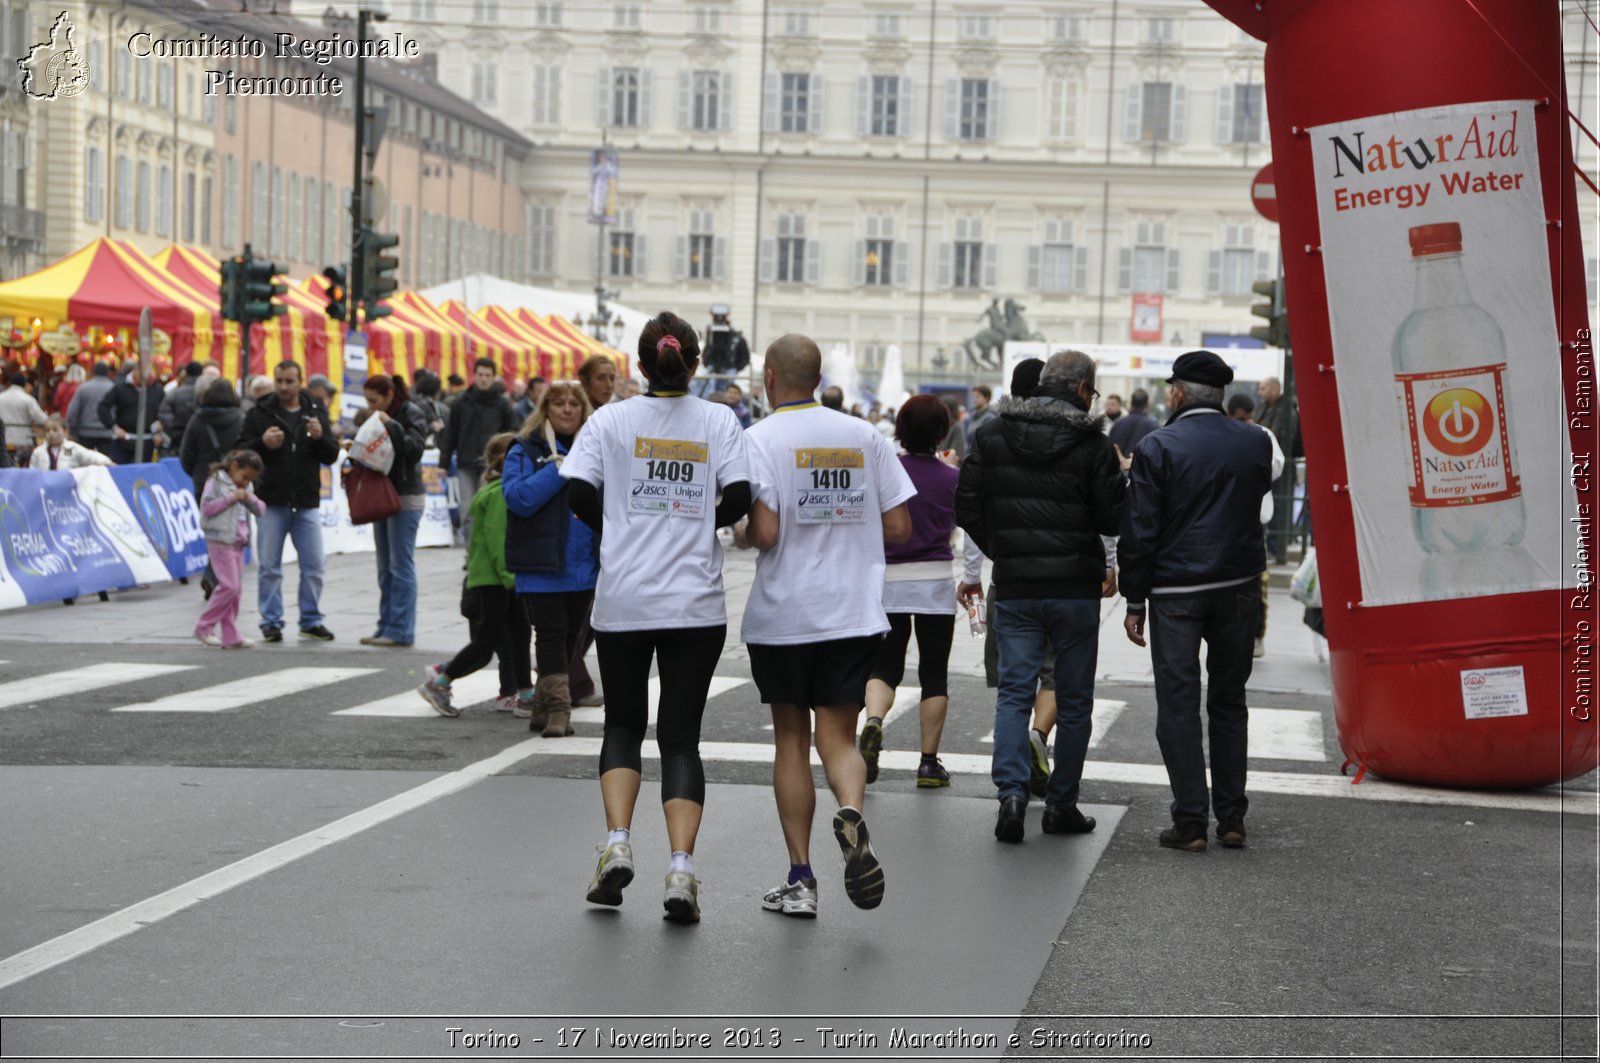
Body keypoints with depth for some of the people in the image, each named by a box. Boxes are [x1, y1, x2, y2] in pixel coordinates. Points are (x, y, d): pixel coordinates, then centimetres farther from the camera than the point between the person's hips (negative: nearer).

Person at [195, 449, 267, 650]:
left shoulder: (247, 487, 16)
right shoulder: (216, 481, -5)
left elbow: (260, 510, 14)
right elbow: (207, 507, -14)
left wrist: (250, 499, -5)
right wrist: (231, 498, -16)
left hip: (238, 542, 8)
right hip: (220, 541, -8)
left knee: (236, 588, 6)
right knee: (229, 585, -14)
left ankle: (231, 637, 9)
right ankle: (204, 627, -4)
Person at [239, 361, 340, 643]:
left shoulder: (316, 412, 8)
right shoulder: (259, 413, 1)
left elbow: (331, 455, 5)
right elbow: (241, 451, -2)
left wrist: (320, 437, -15)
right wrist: (263, 443, -20)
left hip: (307, 503, 2)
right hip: (272, 503, -2)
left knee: (313, 566, 4)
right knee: (270, 567, 2)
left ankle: (311, 620, 14)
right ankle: (271, 621, 10)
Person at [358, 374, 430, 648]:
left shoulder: (412, 414, -8)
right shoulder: (377, 417, 12)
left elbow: (415, 449, -19)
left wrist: (391, 425, -22)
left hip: (405, 497, -8)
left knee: (401, 565, -7)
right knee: (385, 568, 9)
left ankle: (401, 630, -5)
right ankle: (386, 626, 13)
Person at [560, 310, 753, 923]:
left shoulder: (611, 420, 1)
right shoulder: (719, 421, 2)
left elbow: (579, 491, -7)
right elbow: (739, 496, -6)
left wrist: (617, 528, 12)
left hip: (623, 601, 0)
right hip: (696, 604, 0)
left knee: (623, 726, 17)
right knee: (681, 736, 5)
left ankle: (616, 846, 0)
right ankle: (681, 868, -8)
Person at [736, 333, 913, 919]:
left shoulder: (760, 438, -8)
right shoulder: (864, 436, 3)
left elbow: (764, 531, -18)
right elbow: (899, 527, 3)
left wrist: (741, 529, 4)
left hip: (781, 616, -2)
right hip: (854, 613, 2)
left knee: (791, 737, 10)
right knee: (837, 735, 7)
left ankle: (800, 878, 9)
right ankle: (852, 811, -26)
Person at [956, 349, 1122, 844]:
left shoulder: (992, 434, 3)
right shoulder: (1093, 443, -8)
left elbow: (967, 507, 3)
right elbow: (1113, 518, -9)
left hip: (1014, 586, 2)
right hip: (1076, 588, -2)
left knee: (1014, 691, 6)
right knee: (1074, 700, 9)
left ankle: (1012, 791, -11)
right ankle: (1061, 804, 13)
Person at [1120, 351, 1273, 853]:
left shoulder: (1157, 448, -9)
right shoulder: (1255, 443, 2)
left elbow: (1139, 530, -9)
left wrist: (1135, 600, -4)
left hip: (1175, 590, -3)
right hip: (1239, 586, 4)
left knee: (1178, 705, 2)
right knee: (1229, 702, 14)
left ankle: (1190, 821, 1)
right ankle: (1232, 817, 14)